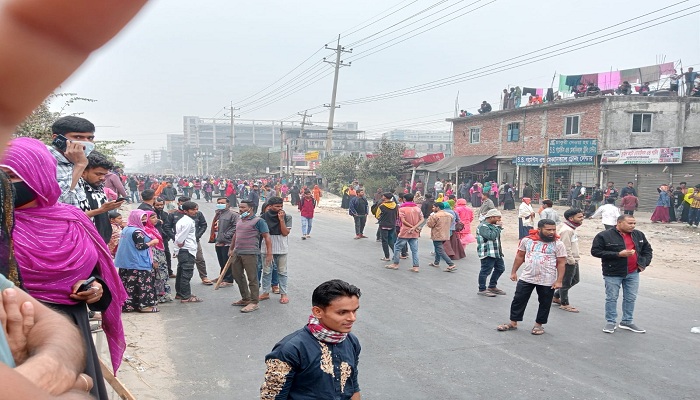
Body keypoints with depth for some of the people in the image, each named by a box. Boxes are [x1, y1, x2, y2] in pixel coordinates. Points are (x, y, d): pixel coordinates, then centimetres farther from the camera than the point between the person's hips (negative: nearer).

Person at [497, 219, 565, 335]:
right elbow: (520, 256, 9)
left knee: (544, 304, 10)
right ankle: (513, 323, 20)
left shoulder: (558, 244, -7)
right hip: (526, 278, 2)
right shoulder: (527, 240, -1)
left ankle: (538, 325, 27)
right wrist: (514, 272, 8)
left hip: (547, 281, -2)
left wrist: (559, 281, -10)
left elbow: (561, 263, -5)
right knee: (518, 300, 7)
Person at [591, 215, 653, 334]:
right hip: (613, 274, -5)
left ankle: (627, 321, 26)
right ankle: (610, 322, 15)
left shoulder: (638, 235, 6)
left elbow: (647, 249, 20)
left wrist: (644, 263, 6)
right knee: (611, 298, 2)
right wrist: (618, 254, -20)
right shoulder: (604, 236, -13)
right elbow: (595, 251, -16)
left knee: (631, 298, 12)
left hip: (633, 273, 5)